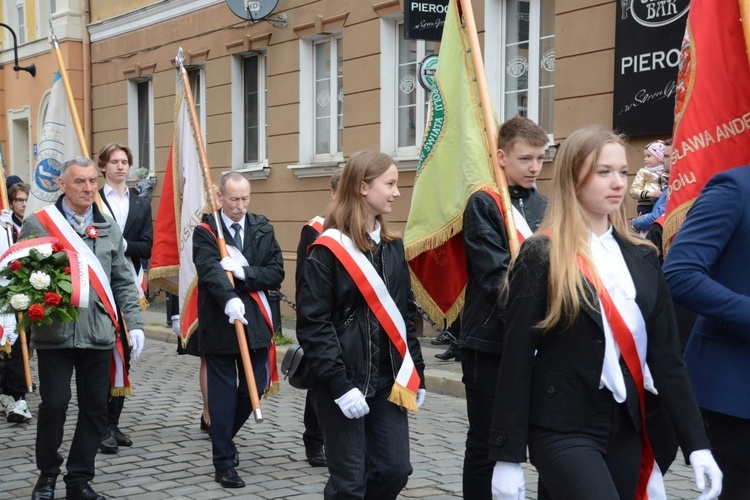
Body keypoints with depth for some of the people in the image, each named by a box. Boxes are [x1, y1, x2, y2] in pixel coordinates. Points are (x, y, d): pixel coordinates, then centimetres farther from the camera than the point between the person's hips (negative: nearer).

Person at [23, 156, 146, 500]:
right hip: (55, 333, -3)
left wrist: (134, 323, 5)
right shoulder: (37, 224, 0)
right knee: (54, 404, -1)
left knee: (95, 408, 6)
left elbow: (123, 283, 13)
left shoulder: (108, 228, 12)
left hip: (99, 335, 3)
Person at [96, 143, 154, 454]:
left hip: (129, 289, 5)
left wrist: (122, 245, -15)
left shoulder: (141, 207, 14)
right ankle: (102, 426, -2)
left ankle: (113, 423, 17)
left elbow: (146, 247, 2)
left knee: (124, 356, 8)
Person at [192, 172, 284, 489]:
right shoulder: (205, 231, -5)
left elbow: (276, 273, 0)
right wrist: (229, 299, -40)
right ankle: (224, 463, 11)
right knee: (223, 394, 2)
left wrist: (243, 272, -17)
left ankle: (224, 436, 37)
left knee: (255, 387, 11)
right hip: (220, 323, -4)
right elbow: (210, 271, -22)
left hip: (255, 322, 4)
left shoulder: (263, 229, 7)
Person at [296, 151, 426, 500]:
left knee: (394, 470, 6)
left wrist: (416, 373, 11)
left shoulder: (392, 247, 10)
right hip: (344, 382, -6)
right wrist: (339, 383, -20)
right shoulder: (328, 250, -10)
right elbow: (312, 324, -14)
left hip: (388, 380, 6)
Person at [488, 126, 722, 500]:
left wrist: (696, 444, 1)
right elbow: (517, 358, -9)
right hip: (563, 429, -5)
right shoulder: (541, 257, -7)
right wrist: (508, 455, -11)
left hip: (626, 428, 6)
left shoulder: (642, 258, 8)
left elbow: (666, 356, 8)